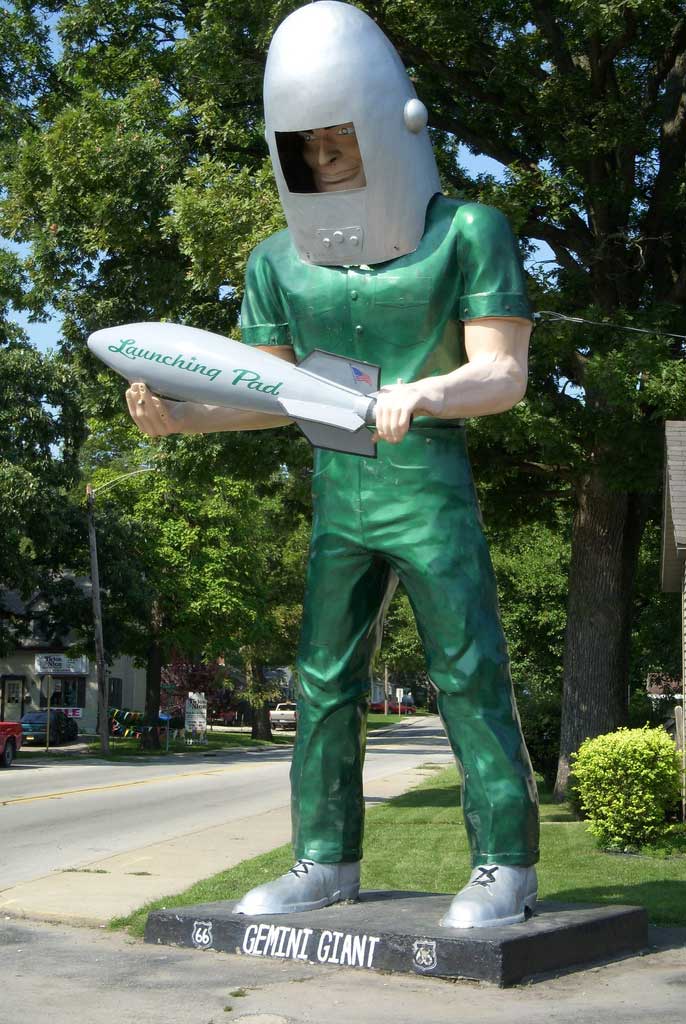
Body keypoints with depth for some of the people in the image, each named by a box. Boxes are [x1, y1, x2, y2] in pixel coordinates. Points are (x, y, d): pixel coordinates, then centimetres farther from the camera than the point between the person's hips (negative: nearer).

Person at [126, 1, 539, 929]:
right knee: (326, 682, 5)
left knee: (468, 671, -5)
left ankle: (506, 866, 3)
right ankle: (327, 863, 14)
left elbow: (504, 374, -11)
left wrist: (424, 394, -32)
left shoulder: (466, 231, -7)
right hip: (338, 499, 5)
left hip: (432, 487, -4)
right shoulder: (281, 262, 5)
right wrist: (179, 415, -9)